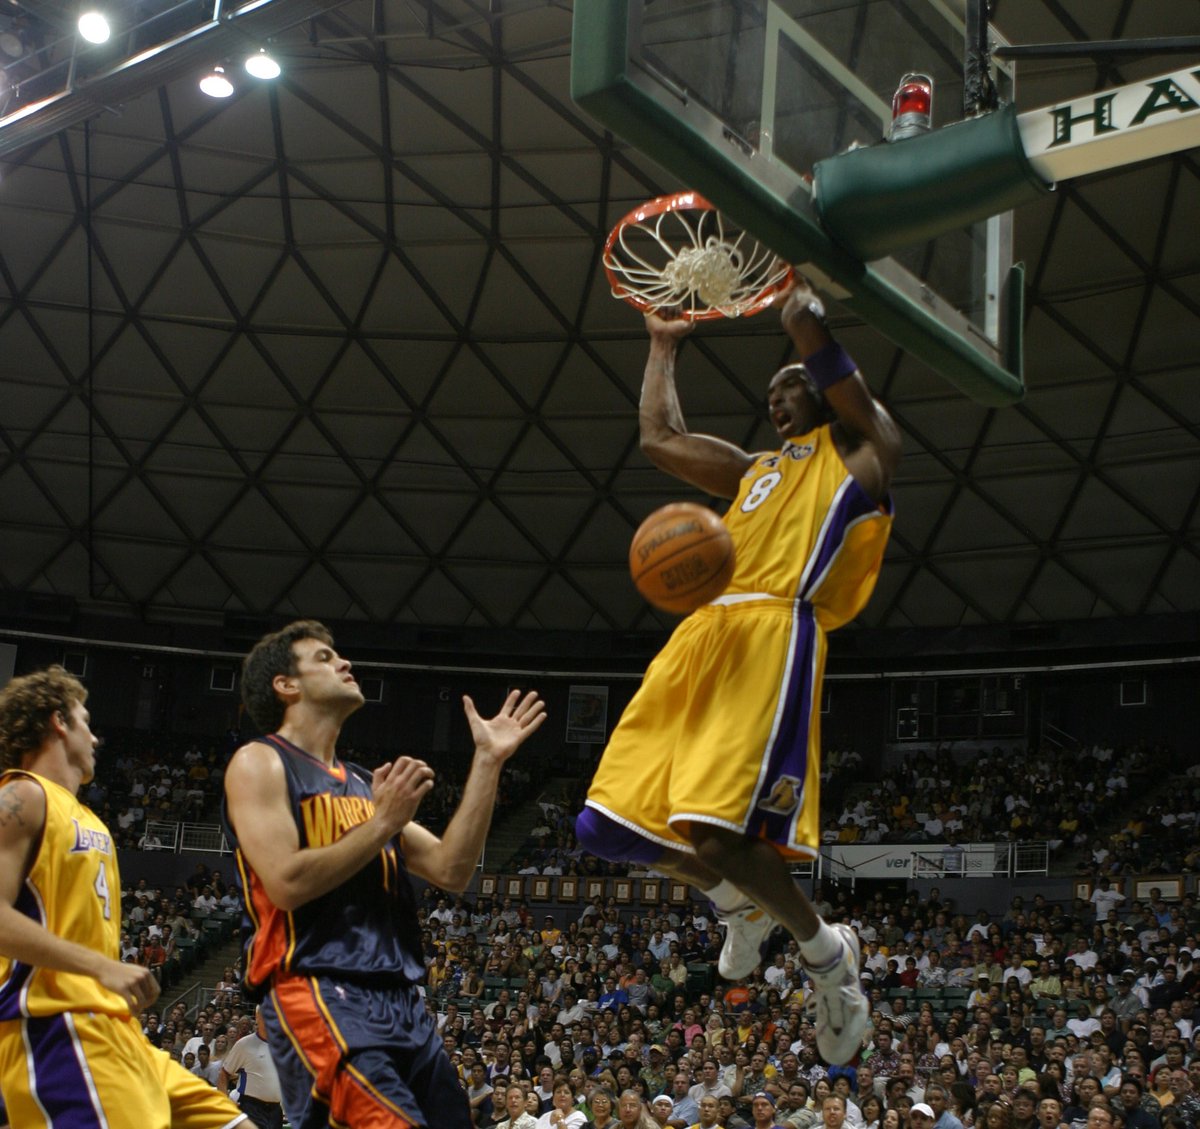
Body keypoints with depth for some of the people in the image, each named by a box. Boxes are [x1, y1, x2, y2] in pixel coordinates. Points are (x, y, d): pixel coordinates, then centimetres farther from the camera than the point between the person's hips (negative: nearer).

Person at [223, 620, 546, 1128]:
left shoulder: (366, 783, 22)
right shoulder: (259, 763, 1)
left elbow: (450, 871, 12)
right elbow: (286, 884, -14)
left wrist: (488, 763, 11)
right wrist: (384, 824, -9)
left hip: (400, 1000, 8)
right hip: (317, 996, -8)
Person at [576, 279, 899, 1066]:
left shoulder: (863, 449, 12)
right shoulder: (754, 471, 33)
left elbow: (808, 328, 4)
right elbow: (660, 438, 36)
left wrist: (804, 280, 24)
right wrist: (664, 345, 44)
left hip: (774, 633, -8)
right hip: (702, 638, 8)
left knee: (718, 828, -22)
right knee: (616, 822, 2)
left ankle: (826, 952, 4)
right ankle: (743, 905, 28)